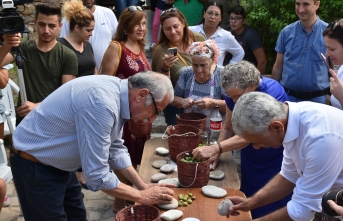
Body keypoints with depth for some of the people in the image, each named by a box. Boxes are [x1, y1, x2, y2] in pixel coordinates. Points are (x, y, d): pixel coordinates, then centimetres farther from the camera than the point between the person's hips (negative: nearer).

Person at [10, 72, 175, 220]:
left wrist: (143, 186, 1)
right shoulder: (102, 104, -33)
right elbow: (97, 176, -30)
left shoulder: (116, 90, -5)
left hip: (57, 163, 9)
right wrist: (142, 196, -17)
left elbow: (115, 148, 6)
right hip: (34, 165, -8)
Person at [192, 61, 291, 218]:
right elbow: (228, 128, 1)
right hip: (250, 162, 6)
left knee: (272, 211, 7)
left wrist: (215, 148, -43)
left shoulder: (272, 92, -28)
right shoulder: (234, 94, -8)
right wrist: (216, 153, -16)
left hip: (277, 162, -5)